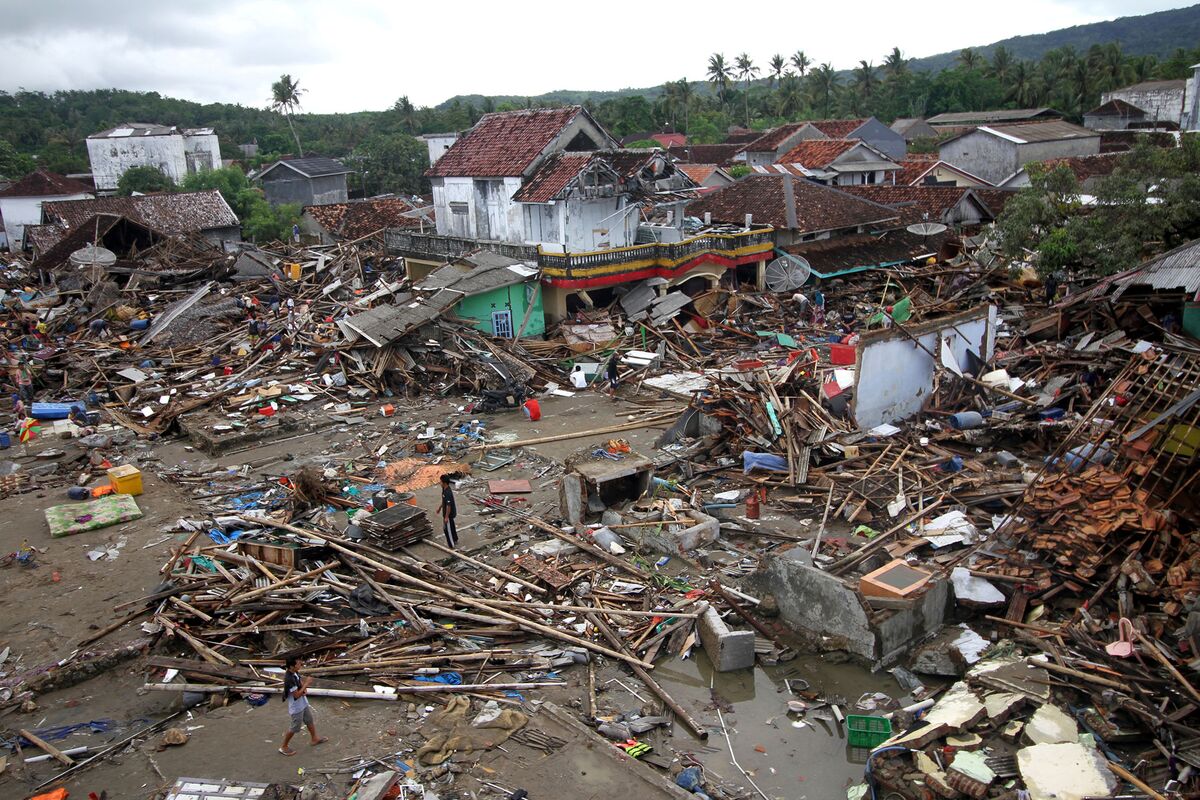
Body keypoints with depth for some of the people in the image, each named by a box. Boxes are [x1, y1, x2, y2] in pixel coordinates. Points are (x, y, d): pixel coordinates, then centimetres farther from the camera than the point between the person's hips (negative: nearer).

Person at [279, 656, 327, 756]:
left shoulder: (295, 673, -6)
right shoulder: (289, 679, -34)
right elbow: (296, 694, -30)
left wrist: (304, 688, -9)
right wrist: (307, 683, -26)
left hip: (303, 703, 9)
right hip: (296, 707, -9)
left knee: (310, 721, 24)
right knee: (295, 728, 9)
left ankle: (315, 738, 43)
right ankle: (284, 747, 27)